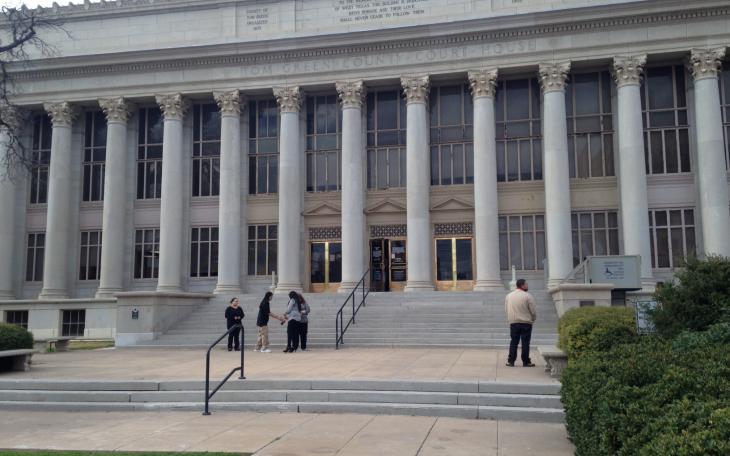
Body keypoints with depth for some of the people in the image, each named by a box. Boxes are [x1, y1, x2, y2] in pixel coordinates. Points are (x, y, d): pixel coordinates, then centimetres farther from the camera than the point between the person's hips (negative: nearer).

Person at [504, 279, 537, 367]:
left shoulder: (508, 296, 6)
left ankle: (511, 361, 8)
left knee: (513, 342, 10)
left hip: (513, 322, 4)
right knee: (525, 343, 3)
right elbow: (533, 310, -8)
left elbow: (506, 309, 11)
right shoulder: (528, 296, -10)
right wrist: (533, 319, 10)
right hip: (526, 323, -4)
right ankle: (526, 362, 6)